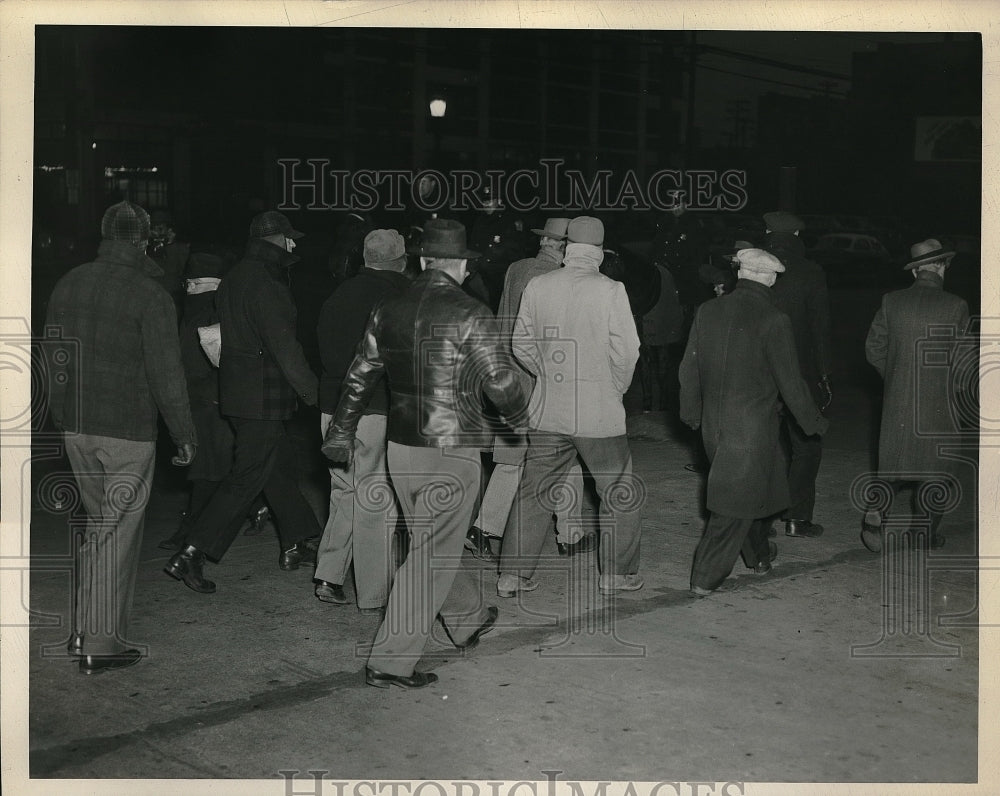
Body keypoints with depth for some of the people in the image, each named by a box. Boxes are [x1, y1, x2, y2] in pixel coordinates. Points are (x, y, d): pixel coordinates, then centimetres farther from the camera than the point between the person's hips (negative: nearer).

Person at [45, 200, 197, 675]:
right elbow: (166, 374, -13)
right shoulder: (149, 295, -13)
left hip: (76, 428, 6)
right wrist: (184, 435, -5)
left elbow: (54, 361, 13)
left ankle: (85, 629, 23)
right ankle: (101, 644, 5)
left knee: (97, 524, 19)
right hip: (128, 432, -6)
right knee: (117, 533, 1)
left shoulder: (68, 285, 7)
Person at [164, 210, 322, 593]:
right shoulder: (266, 286, -19)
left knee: (281, 464, 19)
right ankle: (191, 555, -7)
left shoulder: (234, 278, 12)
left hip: (237, 389, 10)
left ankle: (295, 545, 30)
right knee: (246, 477, -6)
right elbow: (284, 346, -21)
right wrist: (314, 393, -14)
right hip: (262, 399, -10)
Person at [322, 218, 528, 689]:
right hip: (453, 453, -6)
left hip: (401, 449, 7)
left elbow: (359, 378, 11)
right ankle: (390, 662, 2)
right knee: (433, 555, 1)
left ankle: (468, 620, 43)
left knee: (435, 543, 23)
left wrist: (341, 433, 22)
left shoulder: (388, 313, 3)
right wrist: (518, 416, 12)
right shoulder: (470, 316, -14)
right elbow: (501, 383, -10)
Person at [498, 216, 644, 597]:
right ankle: (616, 572, 19)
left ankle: (512, 574, 14)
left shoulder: (537, 287, -1)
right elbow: (626, 350, -12)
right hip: (599, 412, -4)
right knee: (620, 493, 13)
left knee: (533, 492, 12)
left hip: (547, 409, 4)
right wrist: (616, 389, 5)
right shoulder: (610, 290, -12)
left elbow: (521, 345, 6)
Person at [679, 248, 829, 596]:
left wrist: (691, 411, 21)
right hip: (752, 425, -6)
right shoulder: (773, 320, -15)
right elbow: (789, 381, -10)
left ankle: (759, 555, 40)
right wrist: (813, 420, 4)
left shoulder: (707, 310, 0)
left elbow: (689, 368, 8)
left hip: (713, 423, 6)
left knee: (752, 486, 24)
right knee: (737, 500, 2)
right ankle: (706, 576, 2)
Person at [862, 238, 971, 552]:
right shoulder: (955, 306, -9)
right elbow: (963, 358, -4)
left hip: (897, 400, 2)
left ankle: (877, 511, -6)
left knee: (896, 461, 14)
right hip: (939, 403, -2)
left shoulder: (891, 302, -2)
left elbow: (874, 349, 2)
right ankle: (928, 533, 15)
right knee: (935, 467, 10)